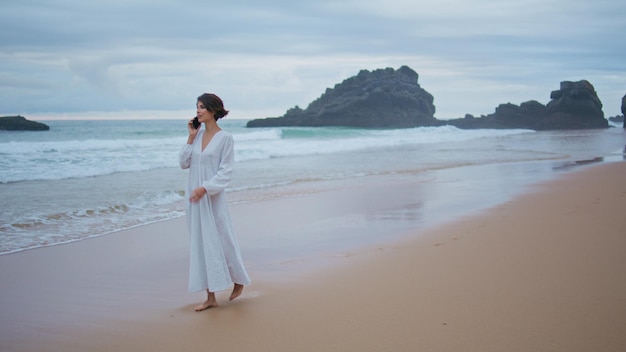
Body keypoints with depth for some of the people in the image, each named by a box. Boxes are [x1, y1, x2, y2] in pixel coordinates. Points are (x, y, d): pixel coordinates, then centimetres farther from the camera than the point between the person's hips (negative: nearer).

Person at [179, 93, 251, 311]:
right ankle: (210, 297, 14)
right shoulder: (198, 135, 8)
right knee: (201, 245, 7)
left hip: (213, 198, -6)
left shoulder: (225, 138, -8)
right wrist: (190, 138, 0)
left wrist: (205, 188, -22)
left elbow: (225, 171, -12)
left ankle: (238, 281, 30)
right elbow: (184, 163, 7)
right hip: (195, 198, 6)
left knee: (221, 241, 5)